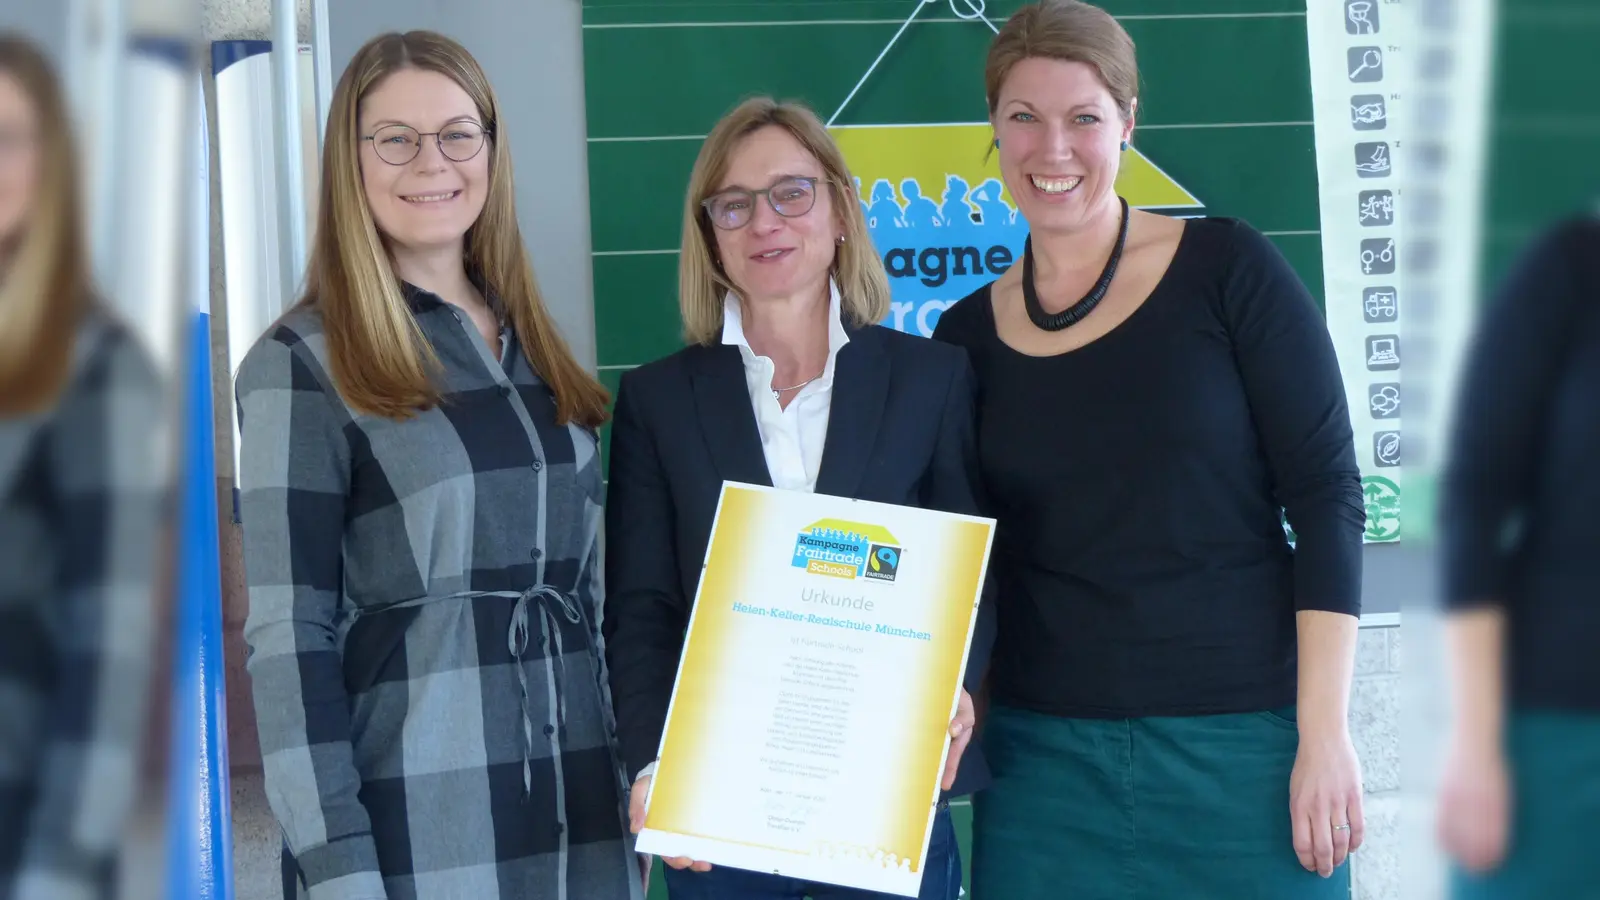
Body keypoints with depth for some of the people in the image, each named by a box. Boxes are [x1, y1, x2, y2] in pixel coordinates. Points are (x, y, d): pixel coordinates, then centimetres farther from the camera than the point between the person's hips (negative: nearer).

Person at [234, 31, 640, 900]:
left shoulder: (535, 352, 12)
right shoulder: (302, 366, -6)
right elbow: (288, 636, -10)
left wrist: (635, 778, 14)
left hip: (577, 813, 6)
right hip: (413, 828, -5)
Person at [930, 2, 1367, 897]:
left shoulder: (1226, 269, -3)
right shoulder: (969, 335, 6)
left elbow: (1327, 496, -5)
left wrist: (1325, 733, -11)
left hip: (1244, 745, -2)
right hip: (1045, 755, 3)